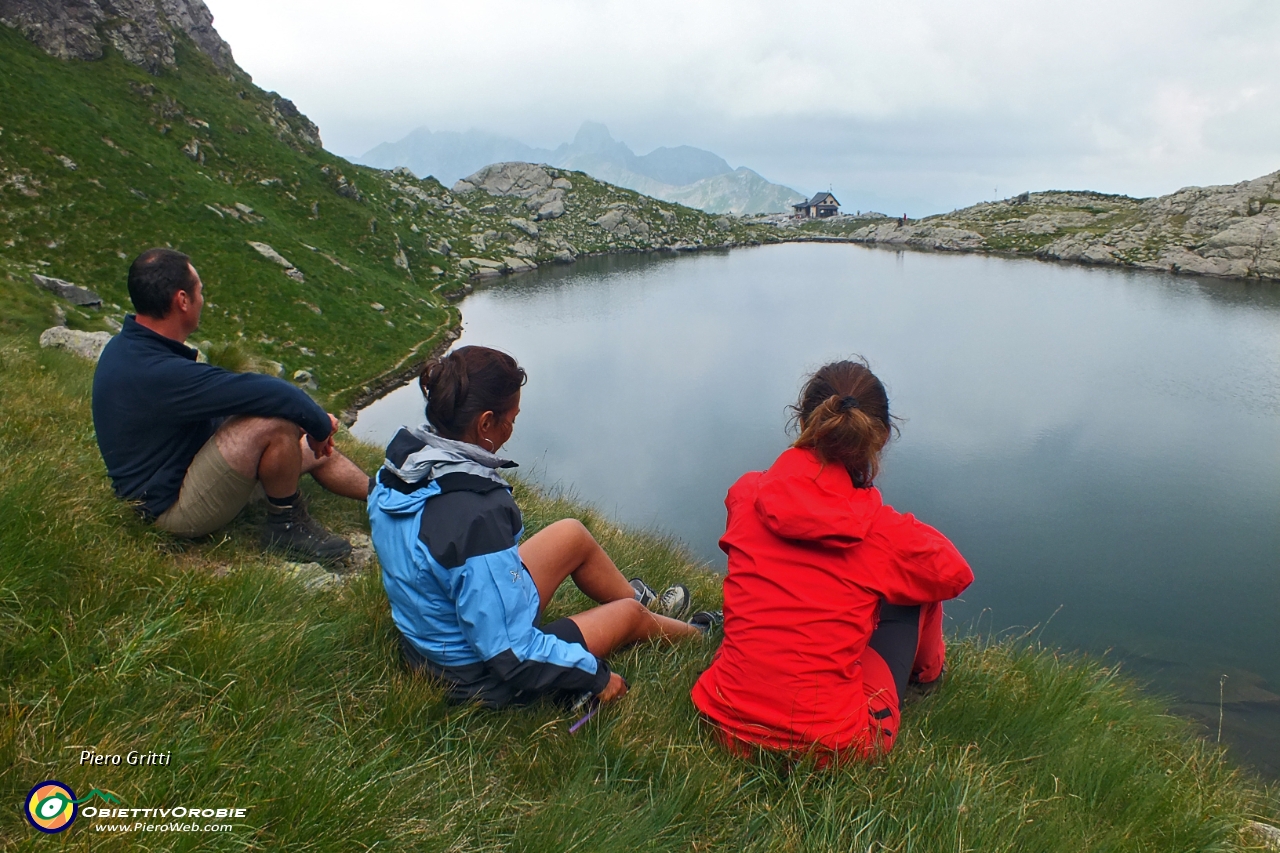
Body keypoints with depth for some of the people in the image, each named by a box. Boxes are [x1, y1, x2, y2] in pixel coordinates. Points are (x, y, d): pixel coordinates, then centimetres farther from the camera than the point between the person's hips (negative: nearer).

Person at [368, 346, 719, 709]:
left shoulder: (401, 463, -12)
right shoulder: (475, 515, -39)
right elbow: (512, 655, -32)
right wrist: (595, 675, -16)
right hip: (483, 679, -7)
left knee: (572, 535, 16)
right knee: (629, 612, 14)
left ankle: (642, 600, 43)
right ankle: (694, 632, 48)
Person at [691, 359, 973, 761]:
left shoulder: (746, 494, -6)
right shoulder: (887, 532, -12)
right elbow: (955, 574, 9)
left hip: (729, 726, 3)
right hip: (835, 749, -2)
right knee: (918, 583, 19)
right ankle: (925, 673, 49)